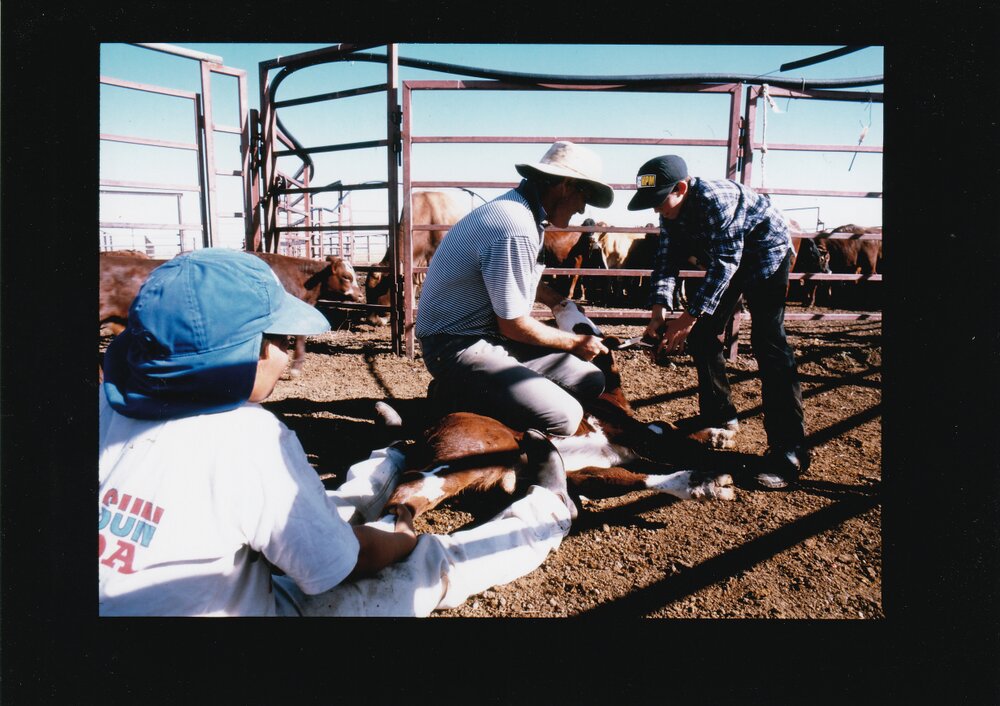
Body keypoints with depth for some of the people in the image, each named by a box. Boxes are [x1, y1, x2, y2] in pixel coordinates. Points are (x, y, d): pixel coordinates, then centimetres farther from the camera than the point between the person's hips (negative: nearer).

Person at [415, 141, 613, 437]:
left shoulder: (521, 209, 9)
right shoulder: (515, 230, -24)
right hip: (459, 347, -10)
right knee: (564, 418, -22)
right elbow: (514, 325, -18)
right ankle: (456, 395, -5)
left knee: (592, 381, 7)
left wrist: (562, 304, 17)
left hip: (491, 335, 10)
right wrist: (574, 342, -4)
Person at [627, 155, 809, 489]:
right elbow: (666, 258, -10)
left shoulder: (715, 199, -33)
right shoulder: (671, 211, -9)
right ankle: (720, 417, 16)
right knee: (702, 334, 2)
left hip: (766, 251, -8)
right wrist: (659, 309, -25)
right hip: (725, 257, 9)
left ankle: (789, 448, -18)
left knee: (767, 341, -18)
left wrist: (690, 316, -39)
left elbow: (724, 262, -35)